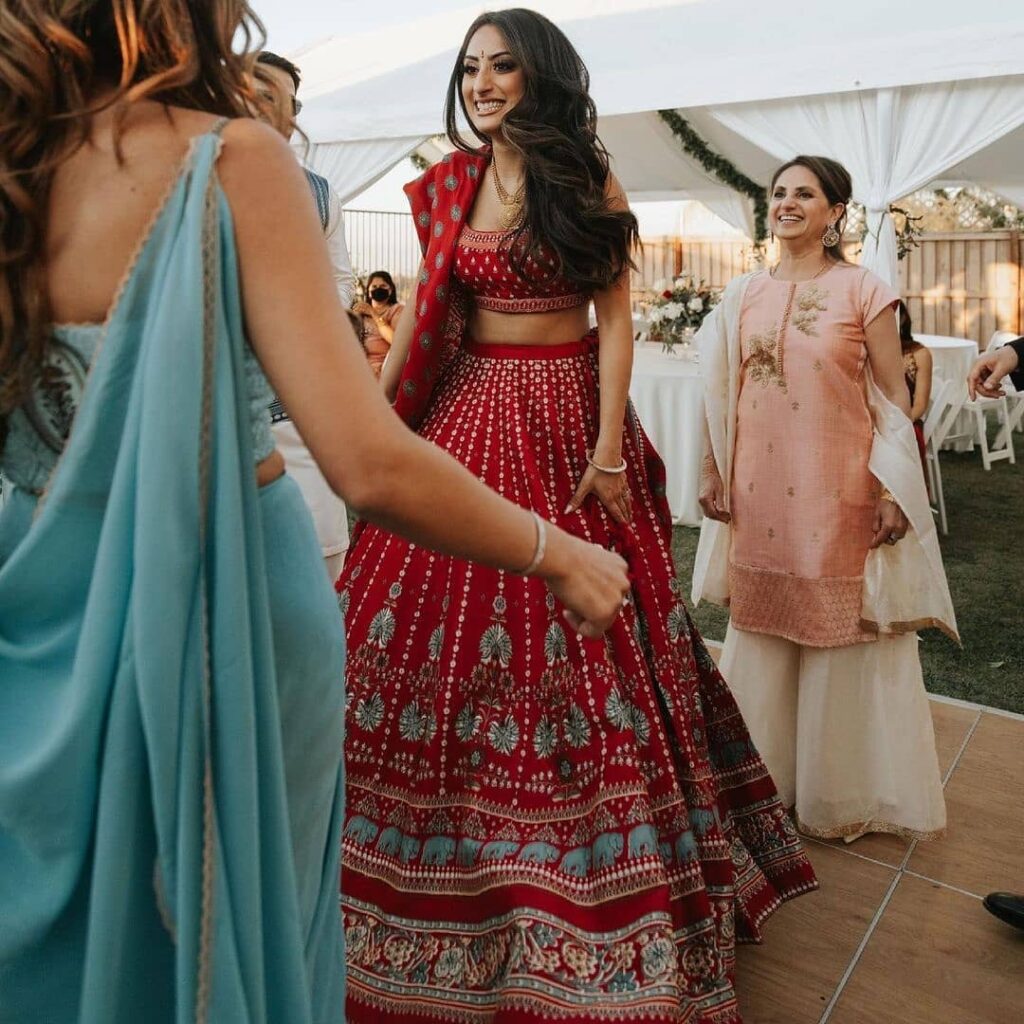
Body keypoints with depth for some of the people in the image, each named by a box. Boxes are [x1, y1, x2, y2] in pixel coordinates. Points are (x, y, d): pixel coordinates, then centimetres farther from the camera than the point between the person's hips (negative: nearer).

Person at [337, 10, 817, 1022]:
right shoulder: (447, 184, 11)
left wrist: (609, 444, -11)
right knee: (438, 628, 2)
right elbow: (423, 309, 11)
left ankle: (579, 885, 19)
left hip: (569, 416, -2)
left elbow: (615, 314, -2)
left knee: (583, 645, -1)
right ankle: (449, 885, 21)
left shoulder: (588, 182, 3)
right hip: (472, 413, 3)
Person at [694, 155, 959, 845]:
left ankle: (843, 790, 26)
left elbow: (895, 399, -4)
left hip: (838, 492, -3)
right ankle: (766, 775, 33)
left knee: (842, 638, 6)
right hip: (759, 494, 4)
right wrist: (714, 474, 8)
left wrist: (895, 494, -9)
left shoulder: (863, 290, -3)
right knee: (760, 631, 13)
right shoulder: (744, 294, 7)